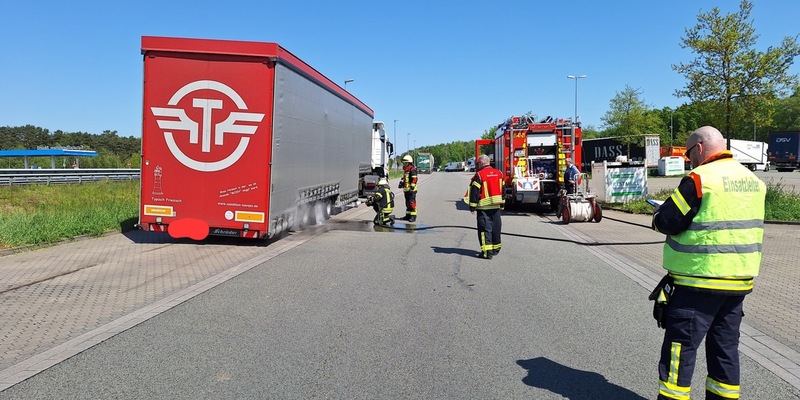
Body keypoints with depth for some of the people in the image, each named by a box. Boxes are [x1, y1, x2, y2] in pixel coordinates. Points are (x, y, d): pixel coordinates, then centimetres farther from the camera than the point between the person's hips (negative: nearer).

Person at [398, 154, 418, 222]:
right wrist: (401, 183, 20)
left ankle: (413, 216, -9)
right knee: (407, 203, 15)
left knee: (412, 202, -10)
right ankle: (408, 215, 23)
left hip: (411, 189, -10)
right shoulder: (405, 170, 19)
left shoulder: (412, 170, -12)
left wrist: (412, 187, -23)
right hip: (406, 189, 10)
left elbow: (414, 179, -18)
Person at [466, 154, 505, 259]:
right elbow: (502, 190, 15)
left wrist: (472, 207, -6)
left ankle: (487, 251, -9)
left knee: (485, 228, -4)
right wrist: (502, 204, 22)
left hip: (483, 207, -6)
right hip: (496, 206, 6)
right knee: (496, 227, 15)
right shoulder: (499, 173, 9)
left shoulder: (479, 175, -11)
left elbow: (474, 192, -11)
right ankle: (496, 248, 28)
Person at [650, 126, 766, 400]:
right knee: (725, 345, 17)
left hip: (700, 278, -8)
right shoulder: (752, 180, 10)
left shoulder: (699, 179, -15)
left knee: (681, 345, 1)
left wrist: (659, 214, 7)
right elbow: (735, 221, 18)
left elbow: (666, 223, -14)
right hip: (740, 279, 8)